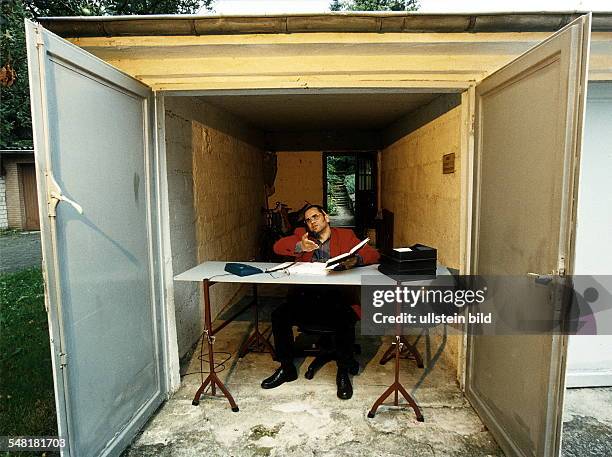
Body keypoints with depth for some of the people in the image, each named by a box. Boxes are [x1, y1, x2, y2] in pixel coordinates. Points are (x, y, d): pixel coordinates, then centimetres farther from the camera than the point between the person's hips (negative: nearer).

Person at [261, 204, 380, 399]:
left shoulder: (346, 235, 14)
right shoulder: (301, 235, 19)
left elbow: (373, 254, 5)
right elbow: (277, 246, 5)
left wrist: (356, 260, -17)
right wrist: (299, 247, -15)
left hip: (336, 296, -2)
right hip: (306, 296, 3)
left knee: (346, 320, -31)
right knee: (279, 315, -20)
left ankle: (343, 372, -7)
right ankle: (287, 368, 2)